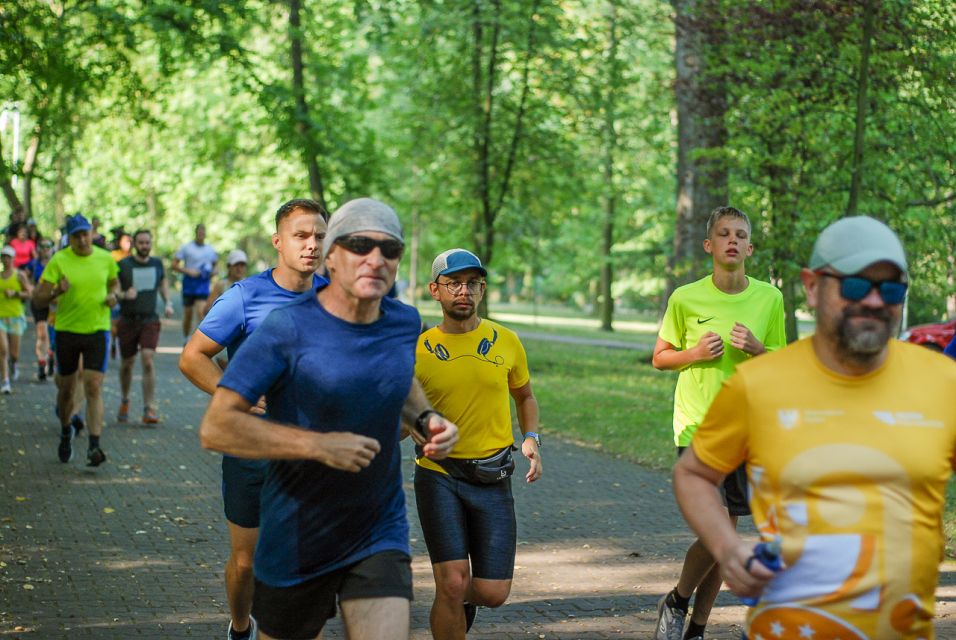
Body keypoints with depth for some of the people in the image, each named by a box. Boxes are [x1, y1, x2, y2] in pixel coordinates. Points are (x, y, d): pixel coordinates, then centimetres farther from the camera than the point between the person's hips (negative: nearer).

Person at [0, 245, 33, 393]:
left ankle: (13, 365, 40)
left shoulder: (20, 275, 0)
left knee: (14, 353, 4)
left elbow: (29, 294, -2)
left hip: (15, 317, -1)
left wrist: (15, 293, -15)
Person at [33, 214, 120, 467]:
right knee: (66, 389, 12)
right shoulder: (58, 261, -8)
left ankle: (94, 447, -13)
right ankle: (66, 431, 39)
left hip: (97, 330, 0)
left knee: (93, 388, -11)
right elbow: (38, 299, -9)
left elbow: (114, 282, 21)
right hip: (67, 330, 0)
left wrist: (113, 295, -1)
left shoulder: (105, 258, 1)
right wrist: (56, 292, -29)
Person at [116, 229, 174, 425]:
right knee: (127, 363, 10)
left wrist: (168, 303, 5)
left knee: (148, 360, -15)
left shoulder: (157, 264, 7)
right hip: (127, 320, -1)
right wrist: (124, 295, -26)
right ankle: (124, 401, 36)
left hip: (150, 320, 1)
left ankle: (149, 409, -14)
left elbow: (163, 285, 22)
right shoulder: (123, 265, -4)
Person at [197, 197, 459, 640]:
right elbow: (215, 428, -20)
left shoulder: (405, 323, 0)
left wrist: (426, 417, 3)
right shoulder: (288, 329, -16)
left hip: (380, 536, 3)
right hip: (296, 538, -3)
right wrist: (319, 445, -26)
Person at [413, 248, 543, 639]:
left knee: (493, 593, 0)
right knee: (453, 582, -12)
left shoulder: (505, 342, 2)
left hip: (491, 478, 2)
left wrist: (530, 439, 3)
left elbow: (524, 396, 20)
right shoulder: (417, 350, -3)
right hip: (438, 474, -2)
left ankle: (460, 599, 36)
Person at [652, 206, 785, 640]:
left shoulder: (769, 298, 2)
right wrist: (694, 354, -12)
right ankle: (676, 603, 14)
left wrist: (756, 350, -10)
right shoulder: (685, 299, -4)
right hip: (697, 427, -3)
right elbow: (660, 358, 8)